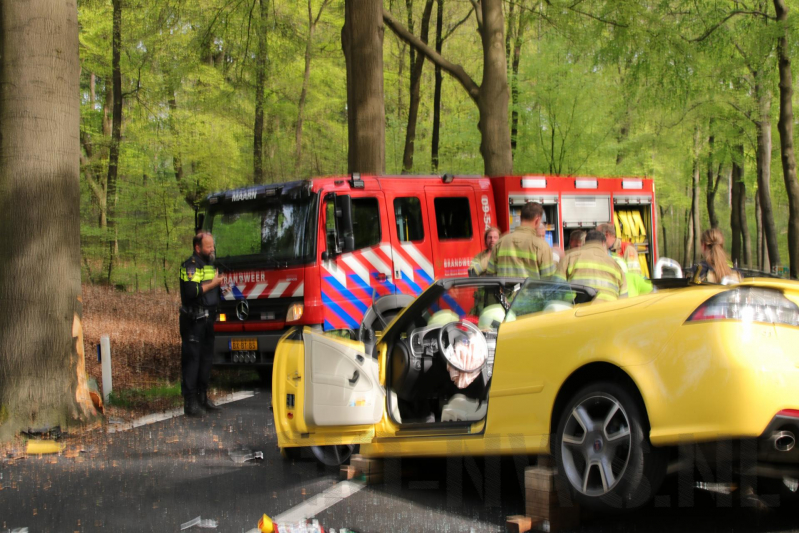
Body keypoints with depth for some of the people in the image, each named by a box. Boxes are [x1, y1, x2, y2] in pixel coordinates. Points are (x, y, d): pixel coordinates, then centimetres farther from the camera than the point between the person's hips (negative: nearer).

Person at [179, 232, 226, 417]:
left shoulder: (210, 265, 18)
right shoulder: (190, 266, -11)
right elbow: (191, 292, -24)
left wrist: (220, 284, 14)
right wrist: (212, 284, -16)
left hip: (208, 318, 9)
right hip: (193, 320, -9)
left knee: (207, 358, 14)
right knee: (191, 359, -8)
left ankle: (202, 398, 24)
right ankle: (190, 402, -8)